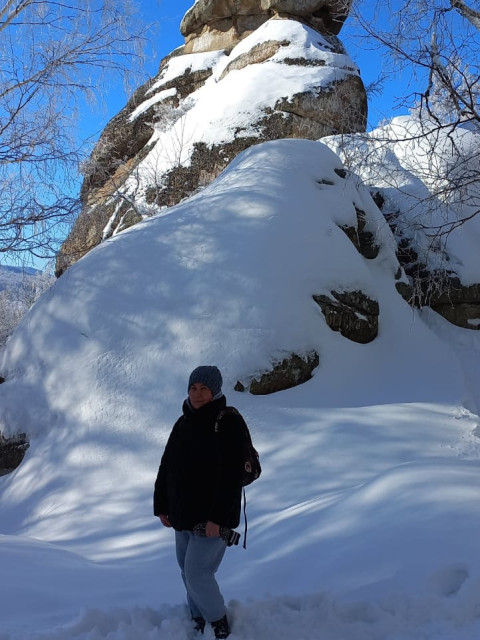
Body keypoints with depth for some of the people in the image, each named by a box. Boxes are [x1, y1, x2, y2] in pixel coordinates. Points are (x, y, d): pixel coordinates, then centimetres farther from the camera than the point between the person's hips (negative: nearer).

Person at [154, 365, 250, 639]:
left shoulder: (229, 423, -15)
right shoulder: (183, 424, 7)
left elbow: (231, 475, -21)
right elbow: (166, 468, 12)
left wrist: (217, 518, -24)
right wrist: (161, 506, 9)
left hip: (213, 517, -7)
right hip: (183, 515, 7)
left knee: (197, 572, -7)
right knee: (188, 572, 13)